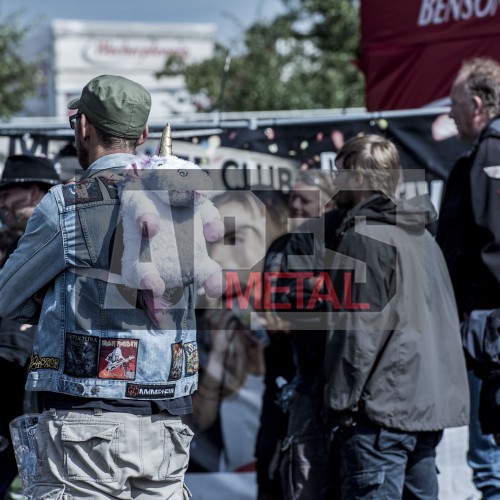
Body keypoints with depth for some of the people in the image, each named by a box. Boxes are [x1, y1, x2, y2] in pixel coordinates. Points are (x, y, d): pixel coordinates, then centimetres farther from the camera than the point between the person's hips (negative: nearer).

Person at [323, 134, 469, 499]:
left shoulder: (364, 238, -11)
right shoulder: (422, 236, 17)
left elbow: (358, 331, -17)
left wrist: (340, 401, -11)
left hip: (383, 412, -9)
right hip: (433, 406, 9)